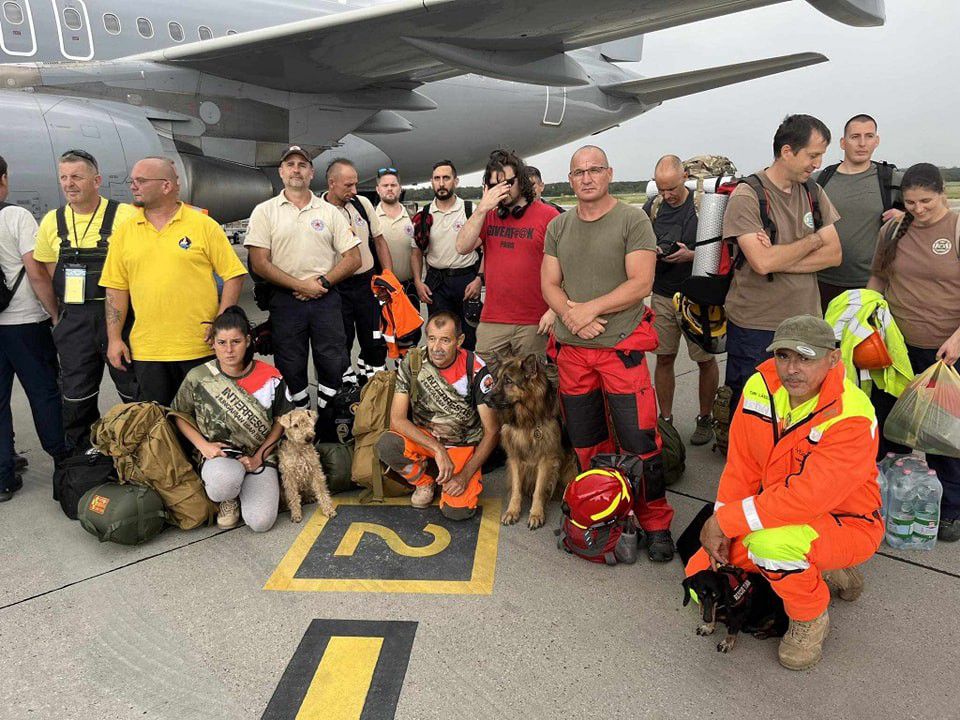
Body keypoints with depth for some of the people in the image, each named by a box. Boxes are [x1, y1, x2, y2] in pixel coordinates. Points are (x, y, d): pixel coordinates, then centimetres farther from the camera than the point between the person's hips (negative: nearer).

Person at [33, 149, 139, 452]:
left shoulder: (124, 216, -6)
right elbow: (47, 273, 15)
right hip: (74, 322, 4)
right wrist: (59, 315, 7)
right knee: (76, 396, 12)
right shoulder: (52, 221, 9)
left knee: (135, 390, 3)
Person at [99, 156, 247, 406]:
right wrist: (114, 338, 4)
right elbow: (116, 288, 10)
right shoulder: (124, 232, 8)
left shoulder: (204, 225, -2)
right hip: (146, 350, 3)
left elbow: (233, 275, -2)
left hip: (200, 347, -3)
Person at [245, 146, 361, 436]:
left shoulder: (329, 212, 8)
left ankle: (329, 429, 17)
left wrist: (323, 282, -9)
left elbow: (353, 258, 5)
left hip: (326, 300, 1)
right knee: (291, 370, 8)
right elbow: (259, 263, -5)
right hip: (285, 300, -1)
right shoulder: (264, 211, 3)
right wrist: (301, 285, -12)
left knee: (334, 367, 3)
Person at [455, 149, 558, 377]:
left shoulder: (547, 215, -2)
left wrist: (554, 310, -10)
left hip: (534, 324, -3)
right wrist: (482, 208, -8)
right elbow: (462, 247, -1)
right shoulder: (488, 216, 12)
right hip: (491, 322, 4)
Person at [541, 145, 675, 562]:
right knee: (585, 443, 12)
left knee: (639, 443, -4)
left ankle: (655, 524, 13)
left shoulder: (633, 220, -3)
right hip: (571, 349, 5)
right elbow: (549, 285, 9)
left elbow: (641, 283, -11)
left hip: (621, 346, -4)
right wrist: (570, 313, -11)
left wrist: (590, 308, -14)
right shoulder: (558, 227, 12)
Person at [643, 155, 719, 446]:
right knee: (664, 358, 7)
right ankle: (665, 419, 20)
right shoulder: (652, 207, 5)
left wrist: (691, 255, -19)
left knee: (706, 359, 5)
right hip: (663, 295, 3)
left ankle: (705, 418, 22)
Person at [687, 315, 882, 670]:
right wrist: (719, 528, -11)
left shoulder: (852, 418, -29)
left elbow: (807, 497, -34)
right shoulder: (760, 385, -10)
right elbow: (742, 465, -4)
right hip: (777, 514, 7)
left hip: (845, 525, -7)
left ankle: (810, 619, -3)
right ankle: (823, 574, 17)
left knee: (769, 544, -38)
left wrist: (725, 520, -29)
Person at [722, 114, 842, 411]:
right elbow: (762, 262, -23)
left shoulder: (814, 192, 8)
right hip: (754, 329, -5)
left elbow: (834, 254, 0)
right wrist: (814, 239, -7)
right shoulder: (747, 195, -11)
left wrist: (779, 259, -15)